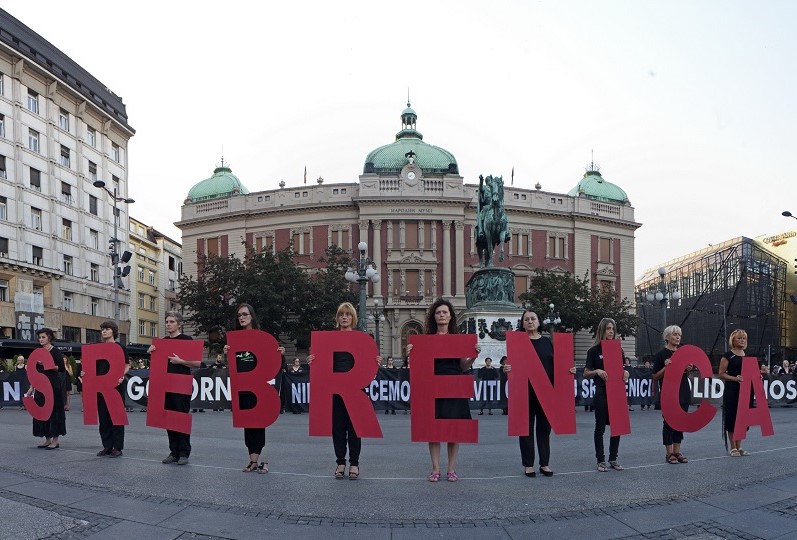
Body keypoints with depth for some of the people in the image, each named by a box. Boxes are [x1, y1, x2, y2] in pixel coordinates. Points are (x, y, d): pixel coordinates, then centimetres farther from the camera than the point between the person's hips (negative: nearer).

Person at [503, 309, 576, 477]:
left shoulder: (547, 342, 10)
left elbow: (555, 365, 14)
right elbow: (512, 365, -2)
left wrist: (569, 370, -3)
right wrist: (507, 369, -23)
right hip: (525, 391, -3)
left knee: (544, 427, 9)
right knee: (526, 428, 2)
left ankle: (544, 464, 18)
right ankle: (528, 465, 11)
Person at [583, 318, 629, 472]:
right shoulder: (594, 350, -2)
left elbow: (622, 369, 18)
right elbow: (586, 374, -1)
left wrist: (625, 373, -4)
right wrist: (597, 371, -19)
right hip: (601, 392, -4)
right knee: (600, 426, 2)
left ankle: (613, 459, 18)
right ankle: (601, 461, 9)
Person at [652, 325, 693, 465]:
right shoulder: (661, 354, -6)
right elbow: (655, 377, -7)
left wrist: (688, 370, -1)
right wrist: (665, 367, -22)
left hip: (683, 394, 6)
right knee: (669, 422, -1)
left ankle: (677, 452, 16)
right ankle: (669, 453, 6)